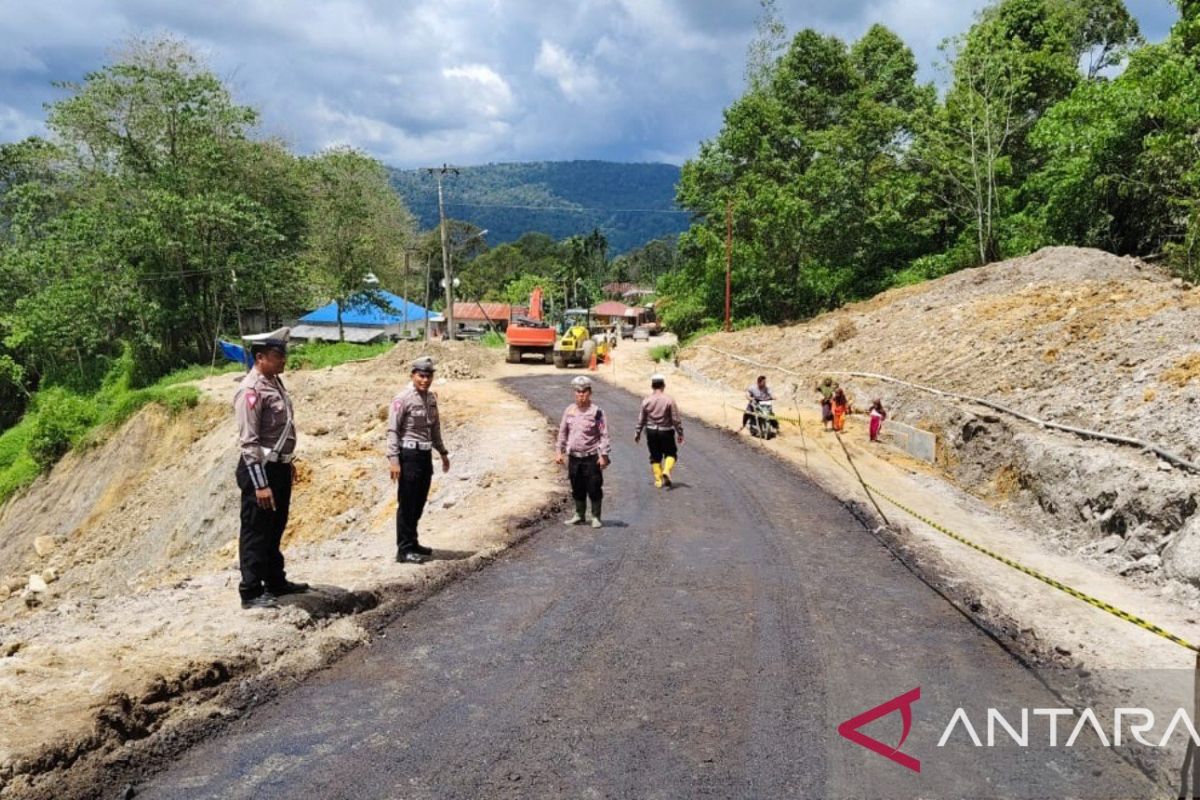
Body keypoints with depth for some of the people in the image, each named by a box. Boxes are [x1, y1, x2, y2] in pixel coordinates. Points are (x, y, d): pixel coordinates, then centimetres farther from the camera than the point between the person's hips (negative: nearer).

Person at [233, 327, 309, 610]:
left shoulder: (275, 381, 9)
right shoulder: (251, 390, -19)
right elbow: (249, 442, -22)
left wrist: (289, 461, 22)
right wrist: (260, 484, -24)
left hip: (280, 468, 9)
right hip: (261, 469, -9)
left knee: (275, 529, 20)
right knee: (256, 533, 1)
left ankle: (276, 582, 34)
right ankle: (251, 592, 12)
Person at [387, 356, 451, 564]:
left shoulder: (431, 398, 10)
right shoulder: (403, 399, -13)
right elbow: (392, 431, -16)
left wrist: (443, 452, 23)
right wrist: (393, 460, -23)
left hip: (425, 455, 8)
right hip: (409, 455, -8)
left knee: (419, 503, 16)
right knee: (407, 504, -2)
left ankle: (412, 543, 28)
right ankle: (404, 550, 4)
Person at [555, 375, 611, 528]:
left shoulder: (596, 412, -7)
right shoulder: (569, 411, 7)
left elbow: (604, 434, -7)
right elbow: (562, 432, 14)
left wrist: (604, 455, -12)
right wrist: (559, 451, 10)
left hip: (592, 458, -4)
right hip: (574, 457, 4)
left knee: (594, 489, 1)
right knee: (577, 489, 13)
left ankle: (596, 517, 13)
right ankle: (579, 515, 27)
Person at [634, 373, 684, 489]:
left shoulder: (646, 401, -3)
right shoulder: (669, 400, -11)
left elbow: (641, 420, 4)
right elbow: (676, 419, -9)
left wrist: (637, 433, 15)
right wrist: (680, 433, 0)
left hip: (651, 432, 3)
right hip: (666, 432, -3)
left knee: (655, 457, 13)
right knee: (671, 453, 13)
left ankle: (658, 480, 13)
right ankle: (666, 471, -12)